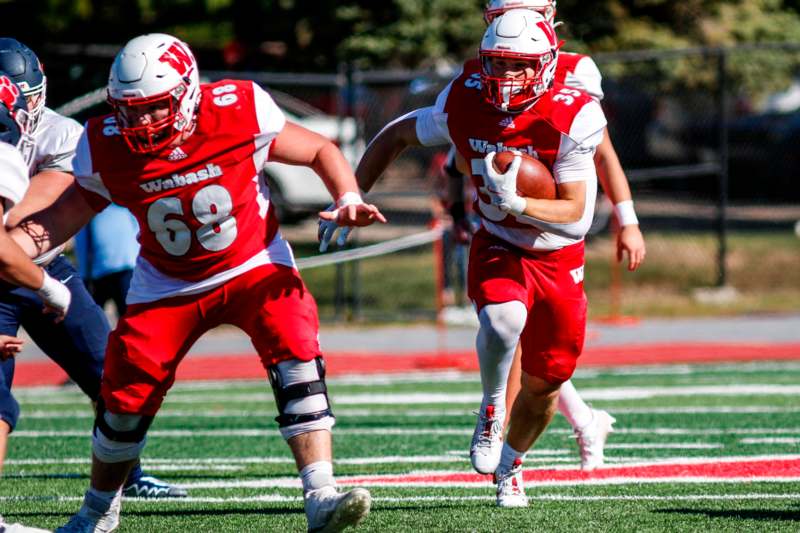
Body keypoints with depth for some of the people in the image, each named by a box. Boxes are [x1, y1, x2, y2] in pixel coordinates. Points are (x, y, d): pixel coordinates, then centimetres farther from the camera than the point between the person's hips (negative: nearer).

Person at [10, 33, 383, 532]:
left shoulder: (239, 113, -23)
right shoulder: (108, 149, -17)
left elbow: (321, 151, -8)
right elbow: (64, 215, -3)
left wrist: (348, 200, -25)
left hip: (254, 265, -2)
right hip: (168, 284, 2)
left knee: (296, 356, -27)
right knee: (126, 398, 2)